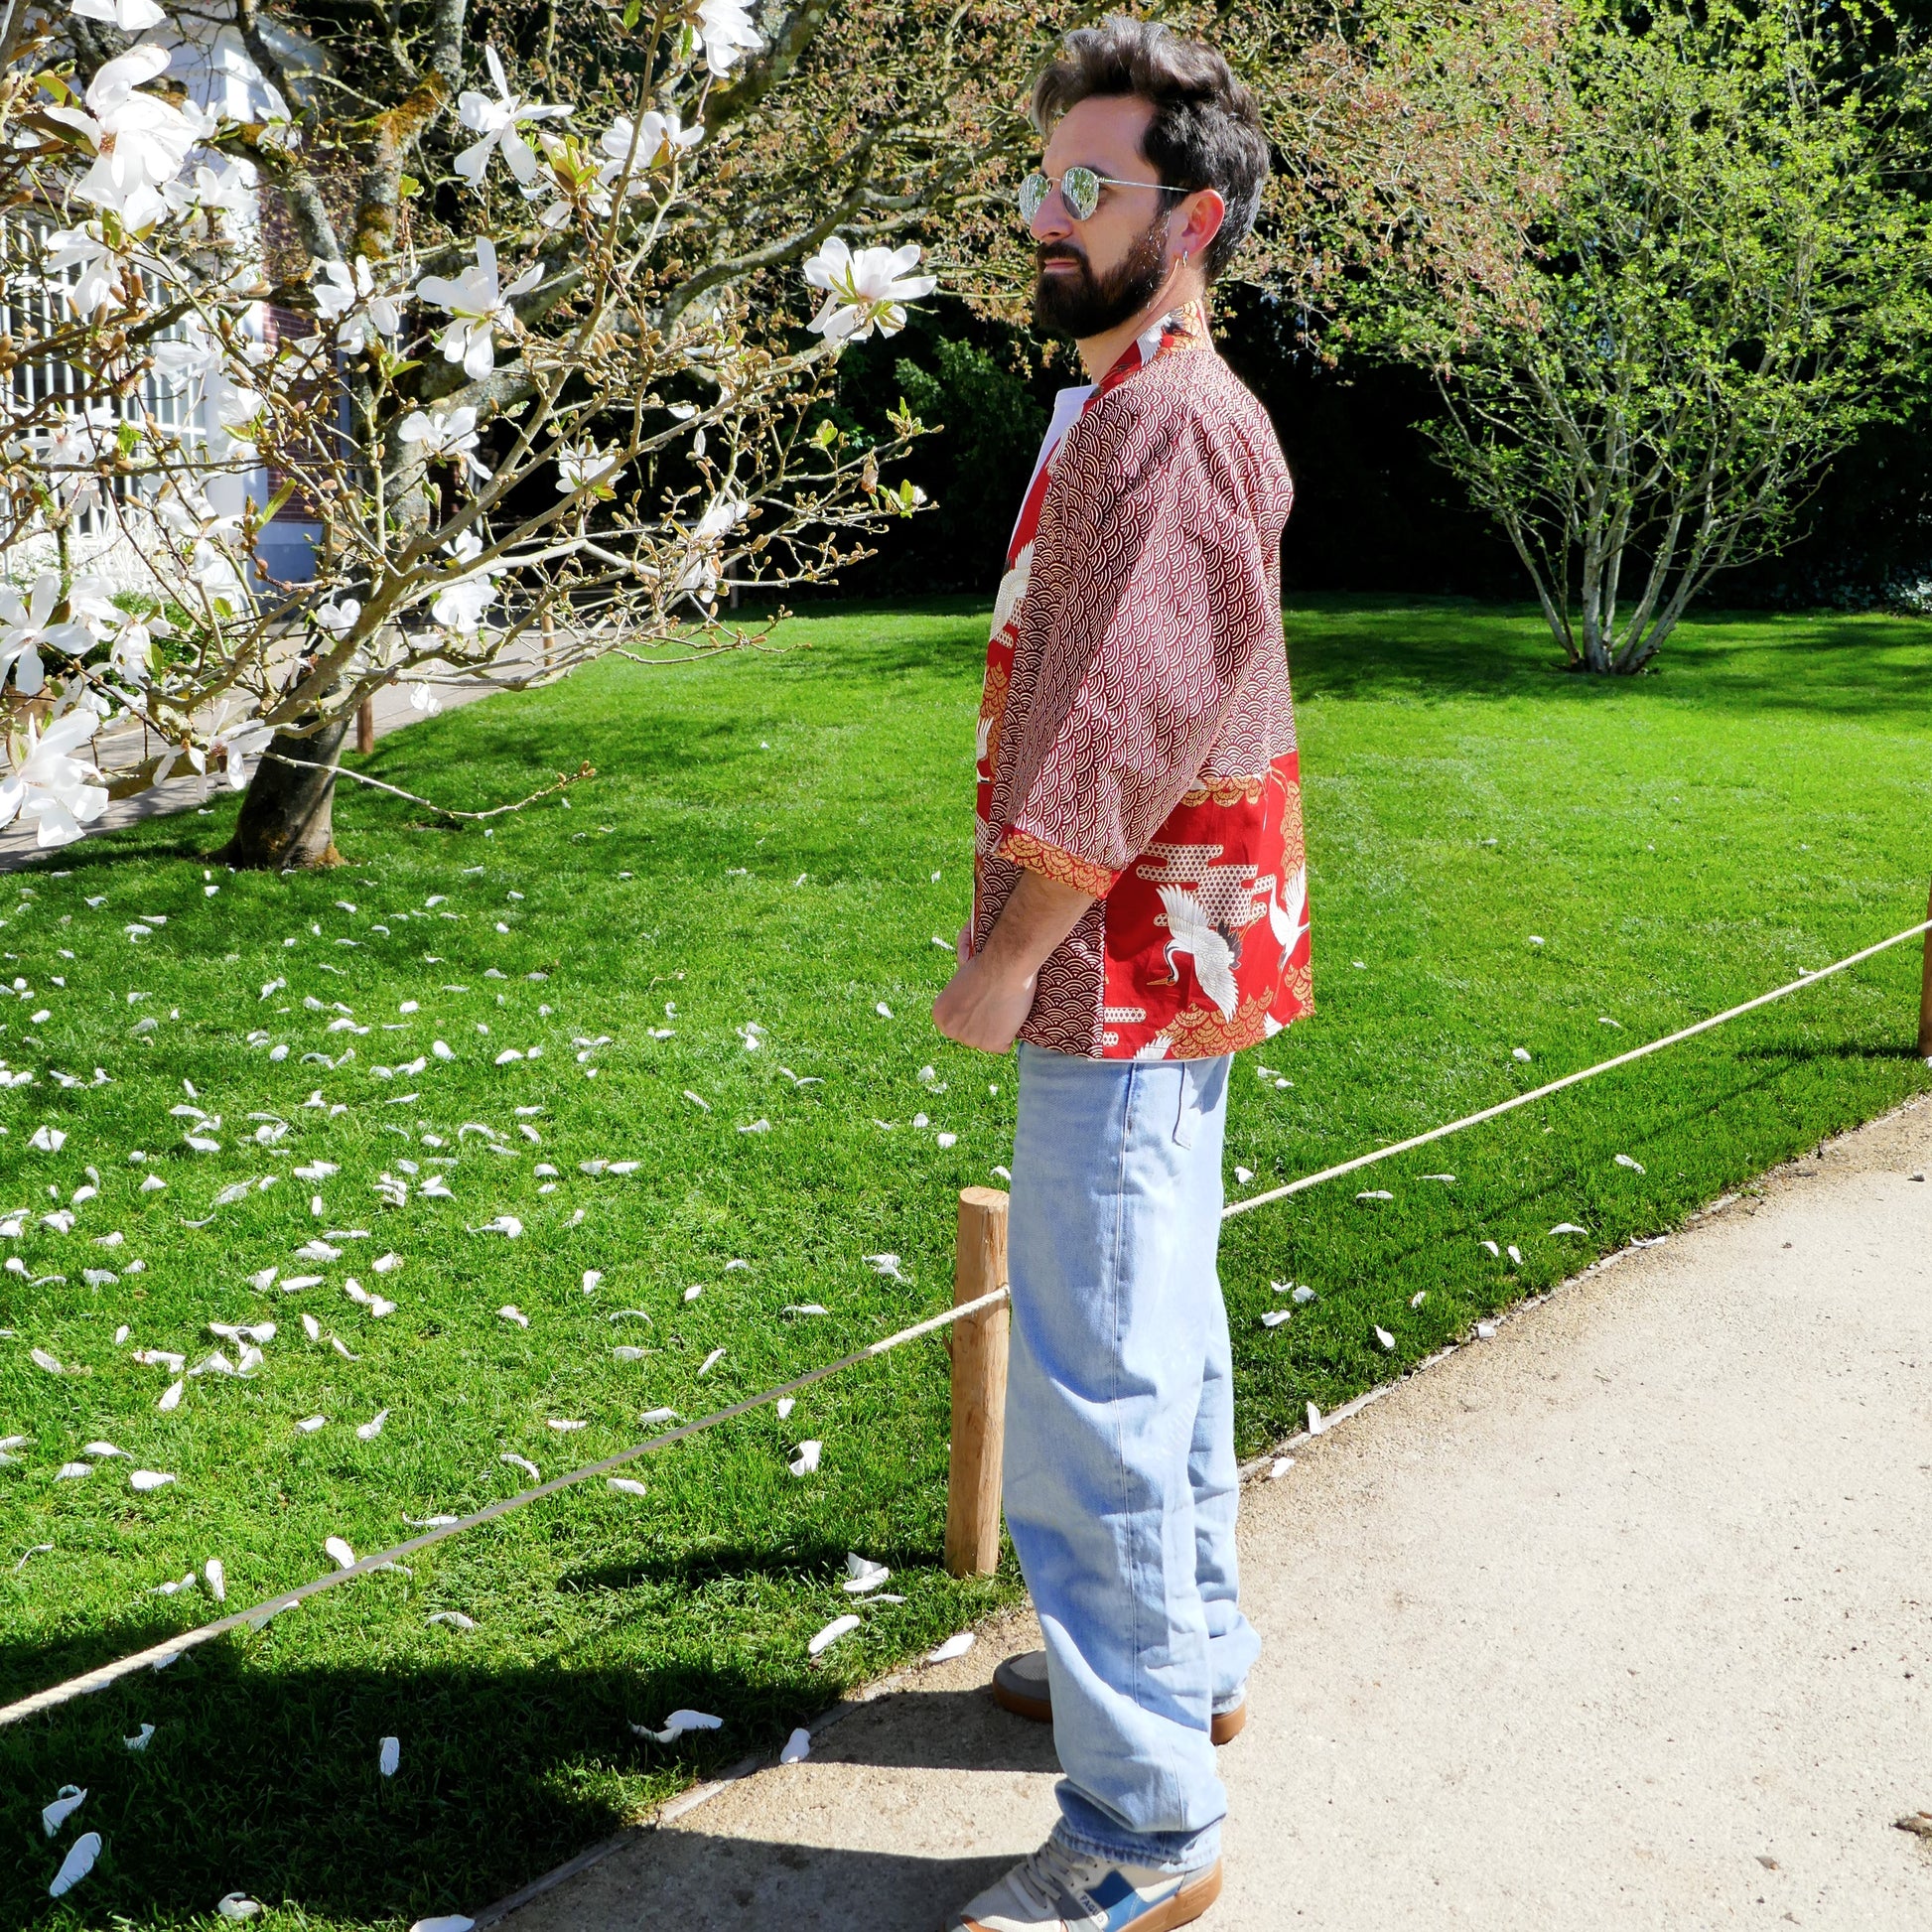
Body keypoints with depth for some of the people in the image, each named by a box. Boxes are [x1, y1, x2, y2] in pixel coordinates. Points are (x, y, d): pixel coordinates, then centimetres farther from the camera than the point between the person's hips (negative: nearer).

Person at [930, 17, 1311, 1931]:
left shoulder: (1171, 424, -17)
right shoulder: (1128, 412, 17)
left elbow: (1118, 727, -23)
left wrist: (1006, 953, -17)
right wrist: (1025, 941, 16)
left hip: (1125, 976, -11)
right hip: (1161, 965, 11)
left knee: (1094, 1383, -8)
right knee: (1160, 1334, 21)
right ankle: (1186, 1655, 39)